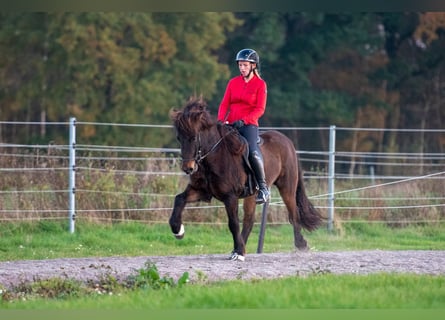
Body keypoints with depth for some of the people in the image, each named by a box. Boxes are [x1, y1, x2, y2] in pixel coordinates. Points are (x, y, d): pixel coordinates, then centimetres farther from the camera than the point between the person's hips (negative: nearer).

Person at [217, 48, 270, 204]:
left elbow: (260, 109, -6)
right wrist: (220, 120, -9)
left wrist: (243, 120, -19)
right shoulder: (233, 82, 13)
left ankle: (263, 187, -19)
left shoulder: (260, 84, 1)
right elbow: (224, 104, 10)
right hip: (230, 125, 5)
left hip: (249, 125, -5)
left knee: (252, 151, -28)